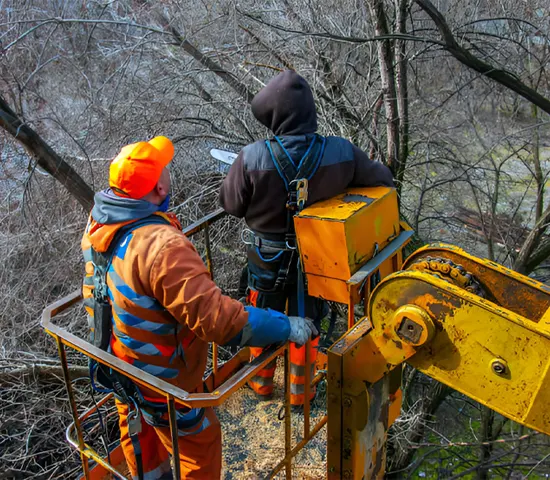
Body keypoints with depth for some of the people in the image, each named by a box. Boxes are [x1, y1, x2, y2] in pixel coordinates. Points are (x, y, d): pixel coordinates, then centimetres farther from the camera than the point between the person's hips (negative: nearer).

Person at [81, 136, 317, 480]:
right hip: (160, 380, -8)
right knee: (201, 443, 16)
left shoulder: (98, 220, -10)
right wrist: (286, 327, -31)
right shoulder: (162, 247, -38)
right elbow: (216, 316, -40)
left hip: (114, 360, 9)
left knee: (138, 428, 32)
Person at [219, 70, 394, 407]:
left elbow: (230, 205, -12)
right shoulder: (341, 153, -22)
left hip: (267, 255, -1)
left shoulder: (252, 158, -27)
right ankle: (300, 391, 41)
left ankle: (262, 382, 46)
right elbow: (383, 179, -5)